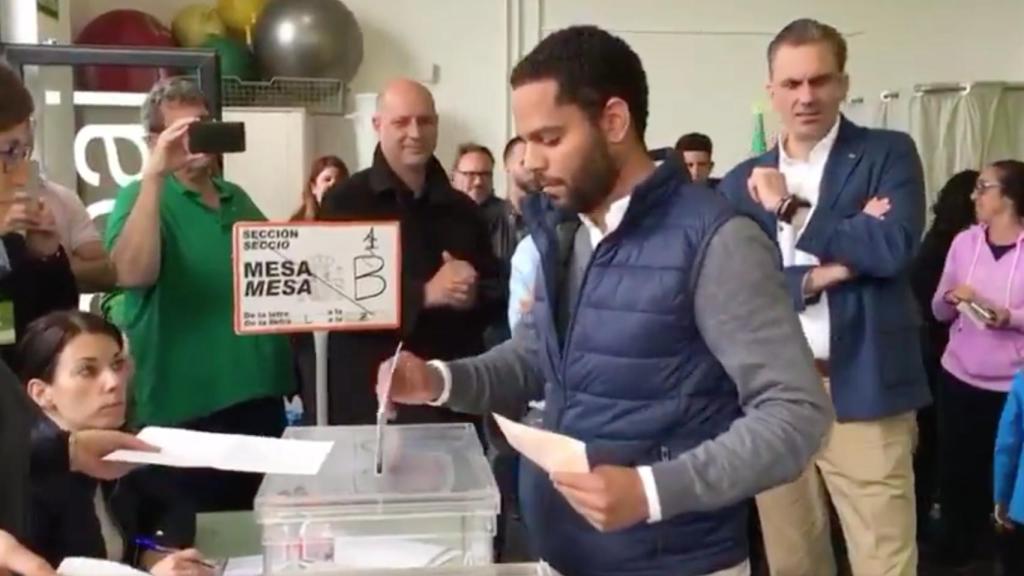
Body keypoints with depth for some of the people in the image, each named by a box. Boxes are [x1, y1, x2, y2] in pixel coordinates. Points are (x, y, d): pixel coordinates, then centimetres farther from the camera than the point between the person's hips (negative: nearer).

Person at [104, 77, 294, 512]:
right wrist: (154, 176, -28)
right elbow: (131, 275, -27)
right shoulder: (142, 196, -6)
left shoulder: (237, 198, 13)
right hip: (187, 406, -6)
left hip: (261, 394, 6)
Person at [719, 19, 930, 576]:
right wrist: (814, 277, -15)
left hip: (863, 394, -3)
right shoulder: (742, 183, 9)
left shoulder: (889, 154, 1)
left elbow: (894, 246, -16)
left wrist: (789, 207, -10)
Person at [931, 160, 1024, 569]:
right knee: (957, 470, 8)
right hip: (960, 378, 3)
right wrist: (951, 298, -13)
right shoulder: (964, 241, 3)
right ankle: (958, 550, 27)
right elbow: (939, 311, 7)